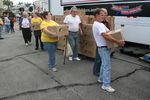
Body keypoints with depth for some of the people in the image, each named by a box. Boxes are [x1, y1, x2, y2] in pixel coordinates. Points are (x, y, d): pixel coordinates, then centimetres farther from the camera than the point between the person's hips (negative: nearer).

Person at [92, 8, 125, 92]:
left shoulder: (101, 24, 15)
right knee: (107, 66, -7)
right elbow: (106, 36, -31)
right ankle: (106, 85, -1)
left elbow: (109, 31, 15)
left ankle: (101, 78, 35)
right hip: (103, 48, -11)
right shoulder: (97, 25, -21)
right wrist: (118, 42, -29)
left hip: (105, 47, 11)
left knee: (104, 64, 21)